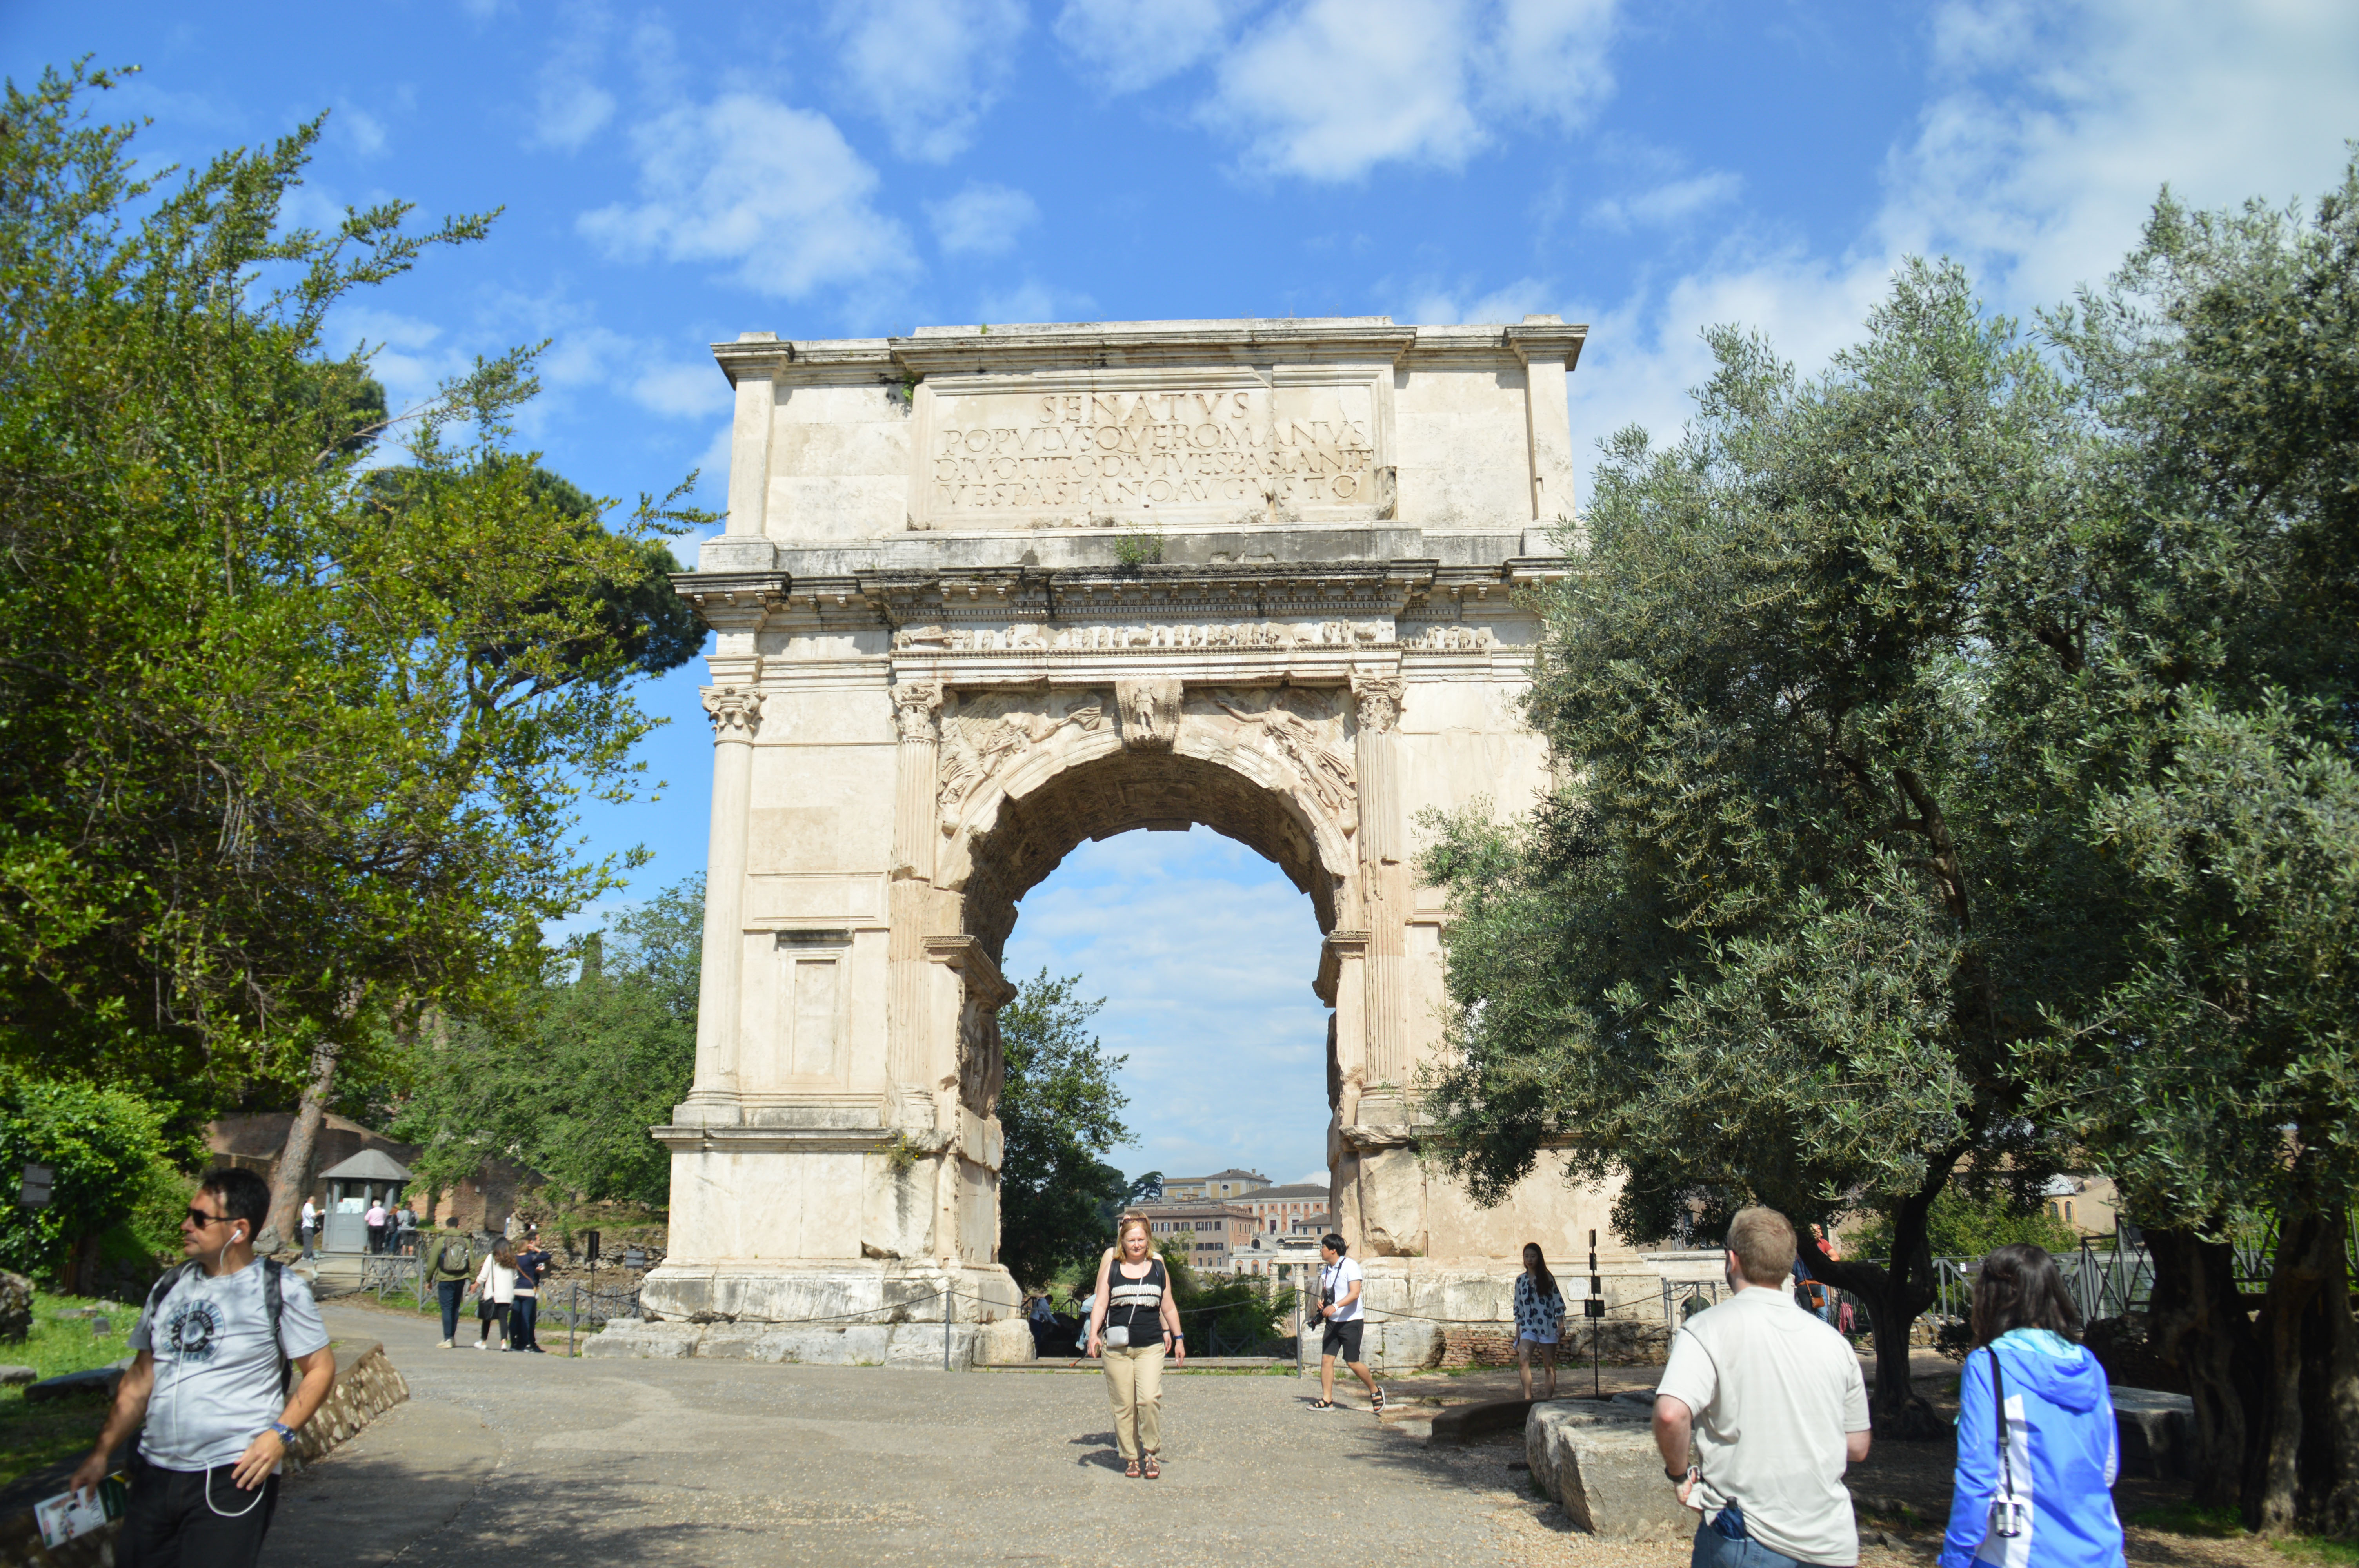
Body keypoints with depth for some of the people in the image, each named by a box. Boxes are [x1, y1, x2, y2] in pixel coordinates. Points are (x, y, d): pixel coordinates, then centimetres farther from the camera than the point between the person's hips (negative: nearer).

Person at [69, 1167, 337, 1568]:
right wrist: (103, 1452, 13)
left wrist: (280, 1434, -16)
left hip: (234, 1477, -6)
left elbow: (320, 1368, -4)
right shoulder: (170, 1288, 11)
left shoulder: (279, 1289, -6)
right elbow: (141, 1377, 18)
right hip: (154, 1471, 6)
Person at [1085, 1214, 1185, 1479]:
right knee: (1123, 1405, 1)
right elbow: (1100, 1303, 4)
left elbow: (1168, 1307, 18)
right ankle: (1131, 1457, 14)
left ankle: (1152, 1453, 1)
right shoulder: (1112, 1266, 5)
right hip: (1117, 1348, 0)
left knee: (1149, 1399, -15)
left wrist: (1178, 1338, 20)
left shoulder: (1158, 1268, 9)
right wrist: (1094, 1334, -8)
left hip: (1151, 1347, 0)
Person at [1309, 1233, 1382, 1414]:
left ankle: (1375, 1391, 18)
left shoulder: (1350, 1267, -15)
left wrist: (1335, 1306, -37)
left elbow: (1355, 1293, -26)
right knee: (1326, 1358, -3)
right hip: (1332, 1322, 7)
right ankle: (1327, 1399, 2)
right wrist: (1321, 1301, 0)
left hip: (1351, 1322, -7)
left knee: (1352, 1362, -3)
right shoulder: (1326, 1270, 9)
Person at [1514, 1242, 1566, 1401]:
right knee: (1523, 1361, -16)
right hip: (1528, 1327, 2)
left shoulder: (1547, 1278, 1)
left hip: (1547, 1326, -2)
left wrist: (1561, 1324, -4)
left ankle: (1549, 1396, 11)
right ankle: (1528, 1397, -18)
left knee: (1549, 1364, 3)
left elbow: (1557, 1300, 1)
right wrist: (1518, 1329, 12)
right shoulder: (1520, 1280, 11)